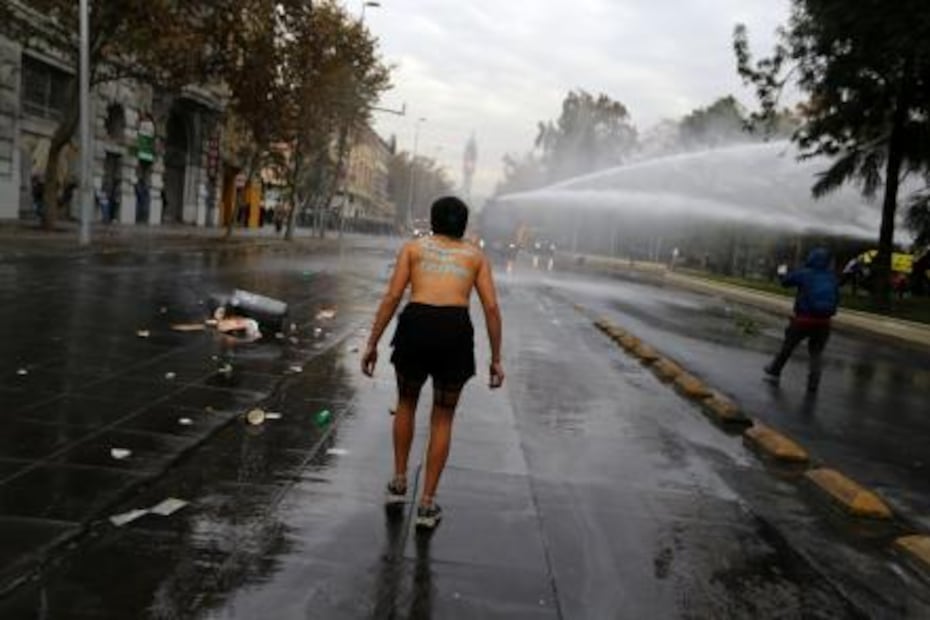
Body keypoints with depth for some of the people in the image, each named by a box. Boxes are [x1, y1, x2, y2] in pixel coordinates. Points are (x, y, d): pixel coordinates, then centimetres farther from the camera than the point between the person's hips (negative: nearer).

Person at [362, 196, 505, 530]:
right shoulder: (476, 255, 18)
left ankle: (399, 482, 30)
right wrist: (496, 359, 12)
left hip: (416, 325, 0)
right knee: (442, 418, 16)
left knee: (406, 402, 27)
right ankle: (427, 504, 16)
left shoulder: (413, 247, 16)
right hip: (456, 330, 0)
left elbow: (392, 297, 4)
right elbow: (491, 308, 8)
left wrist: (372, 344, 6)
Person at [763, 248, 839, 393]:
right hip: (823, 322, 2)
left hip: (803, 319, -2)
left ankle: (774, 371, 32)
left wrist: (782, 272, 28)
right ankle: (813, 382, 5)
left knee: (787, 346, 16)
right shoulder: (832, 278, 1)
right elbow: (836, 299, 5)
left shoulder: (804, 274, -9)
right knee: (816, 352, 13)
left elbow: (786, 281, 7)